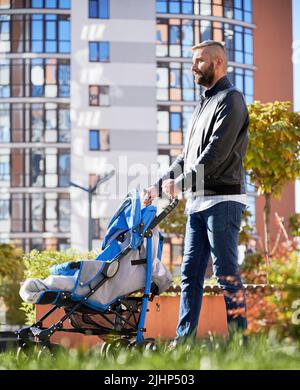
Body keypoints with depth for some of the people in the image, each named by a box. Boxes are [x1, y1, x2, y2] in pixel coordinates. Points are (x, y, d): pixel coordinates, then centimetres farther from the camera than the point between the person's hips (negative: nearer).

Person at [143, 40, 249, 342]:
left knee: (226, 273, -8)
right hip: (197, 202, 9)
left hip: (222, 200, -9)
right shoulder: (205, 103, 23)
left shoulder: (230, 99, -5)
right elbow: (186, 156, 24)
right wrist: (159, 186, 16)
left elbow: (217, 152, -16)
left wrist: (181, 182, -13)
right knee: (190, 272, 6)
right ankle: (185, 337, 9)